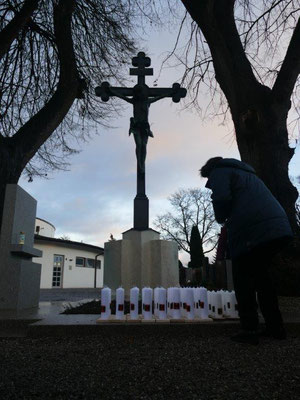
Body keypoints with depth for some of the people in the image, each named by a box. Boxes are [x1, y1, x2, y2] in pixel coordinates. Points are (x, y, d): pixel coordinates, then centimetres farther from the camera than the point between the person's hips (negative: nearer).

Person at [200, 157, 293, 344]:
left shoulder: (219, 171, 9)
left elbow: (221, 198, -10)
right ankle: (275, 327, 22)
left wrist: (221, 218, 9)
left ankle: (249, 330, 4)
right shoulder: (248, 173, 33)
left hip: (250, 231, -8)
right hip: (280, 228, 8)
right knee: (263, 277, 18)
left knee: (243, 280, 4)